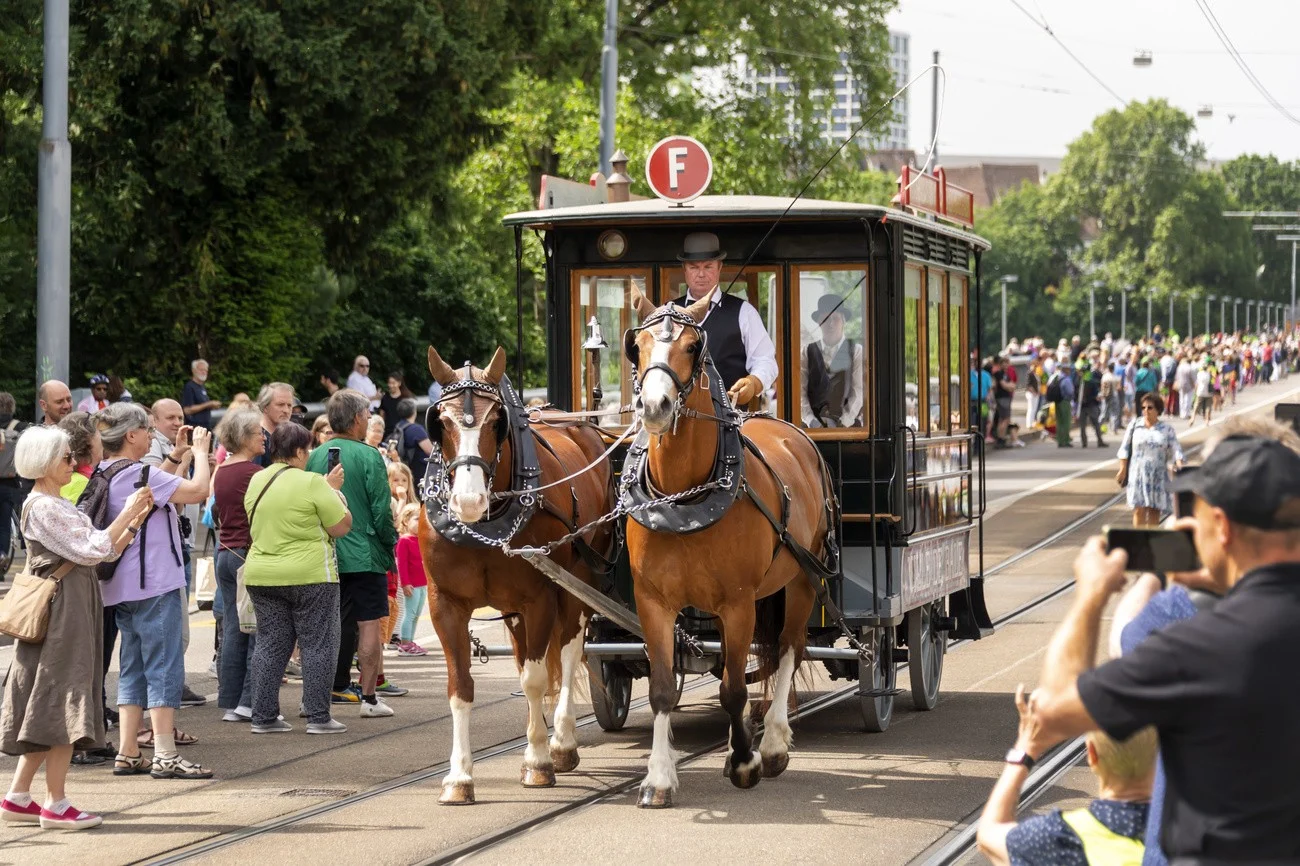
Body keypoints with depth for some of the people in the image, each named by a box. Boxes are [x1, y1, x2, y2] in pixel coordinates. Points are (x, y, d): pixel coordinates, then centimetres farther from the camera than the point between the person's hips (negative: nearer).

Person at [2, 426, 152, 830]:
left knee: (47, 705, 11)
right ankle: (56, 805, -3)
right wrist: (126, 513, -13)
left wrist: (136, 520, 5)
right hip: (61, 610, -10)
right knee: (62, 698, -7)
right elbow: (90, 551, -18)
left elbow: (106, 552, 14)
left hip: (74, 610, 10)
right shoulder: (42, 506, -13)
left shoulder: (60, 505, 17)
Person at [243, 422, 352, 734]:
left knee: (270, 645, 11)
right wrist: (334, 491, 4)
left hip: (261, 575, 6)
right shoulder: (312, 483, -13)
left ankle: (263, 717, 10)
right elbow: (341, 527, -9)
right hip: (309, 575, -6)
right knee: (318, 644, 2)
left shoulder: (255, 482, 8)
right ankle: (318, 716, 1)